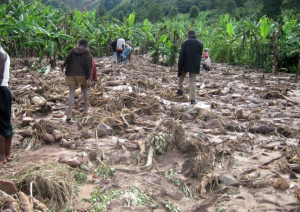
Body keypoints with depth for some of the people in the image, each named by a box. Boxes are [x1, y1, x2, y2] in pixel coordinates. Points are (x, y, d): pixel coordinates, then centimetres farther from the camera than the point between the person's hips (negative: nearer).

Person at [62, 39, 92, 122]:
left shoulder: (72, 51, 2)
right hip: (81, 75, -2)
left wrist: (63, 66, 22)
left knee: (71, 94, 1)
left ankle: (69, 115, -9)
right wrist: (87, 77, -9)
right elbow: (88, 66, -11)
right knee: (85, 90, 23)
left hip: (70, 74, 2)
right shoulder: (87, 53, -5)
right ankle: (86, 109, 26)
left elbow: (67, 60, 2)